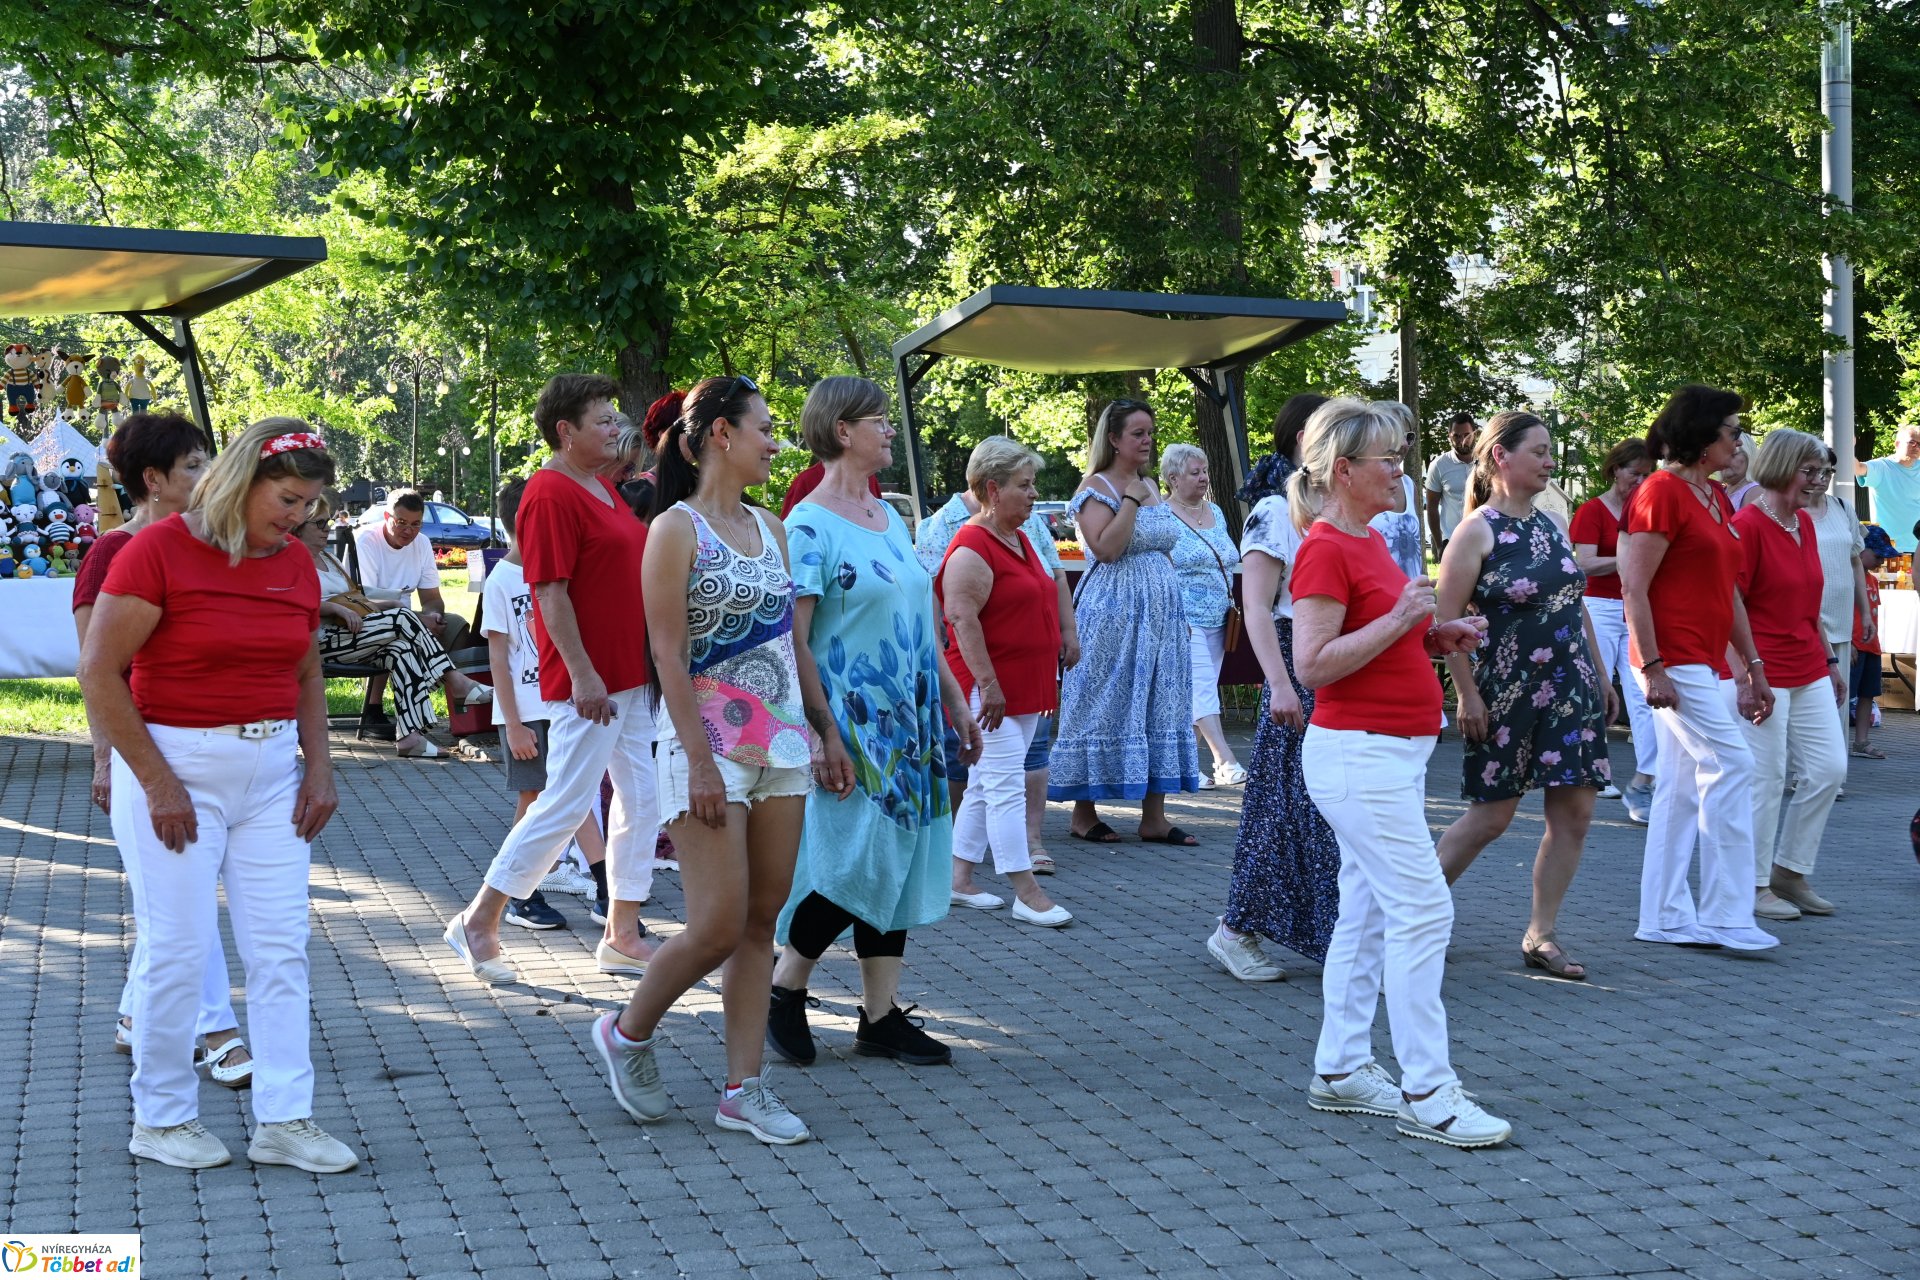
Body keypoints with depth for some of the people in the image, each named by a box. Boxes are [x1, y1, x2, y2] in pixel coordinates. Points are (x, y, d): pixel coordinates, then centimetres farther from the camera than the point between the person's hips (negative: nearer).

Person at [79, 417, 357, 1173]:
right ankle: (161, 1118, 16)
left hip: (270, 770, 6)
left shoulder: (296, 565, 6)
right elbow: (99, 672, -13)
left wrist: (319, 767, 4)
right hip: (174, 768, -6)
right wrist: (157, 782, -15)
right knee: (179, 948, -1)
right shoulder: (158, 551, -12)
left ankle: (284, 1119, 9)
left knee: (281, 948, 3)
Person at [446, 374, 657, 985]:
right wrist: (582, 673, -23)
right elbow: (551, 593, -20)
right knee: (566, 802, -6)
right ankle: (479, 922, 4)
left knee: (639, 801, 10)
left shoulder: (603, 488, 15)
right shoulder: (551, 495, -15)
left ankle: (622, 935, 17)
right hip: (590, 681, -10)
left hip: (629, 676, 10)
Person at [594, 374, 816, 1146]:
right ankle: (628, 1033, 17)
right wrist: (700, 762, -18)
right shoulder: (677, 529, -8)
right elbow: (668, 654, -13)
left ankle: (743, 1088, 12)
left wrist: (828, 732, 12)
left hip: (782, 746, 7)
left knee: (761, 923, 6)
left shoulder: (770, 529, 13)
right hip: (712, 747, -7)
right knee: (718, 928, -7)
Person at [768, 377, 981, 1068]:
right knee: (856, 861, -12)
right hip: (852, 725, -8)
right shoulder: (809, 526, -11)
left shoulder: (890, 517, 13)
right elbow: (792, 641, -16)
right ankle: (783, 988, 8)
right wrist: (827, 734, -20)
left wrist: (954, 696, 17)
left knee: (899, 863, 7)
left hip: (907, 723, 8)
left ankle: (880, 1017, 14)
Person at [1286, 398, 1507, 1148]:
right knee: (1423, 910, -11)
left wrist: (1438, 636, 8)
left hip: (1395, 752, 10)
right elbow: (1312, 664, -21)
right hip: (1358, 754, -10)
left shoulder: (1370, 542, 14)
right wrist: (1400, 619, -23)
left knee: (1367, 911, 13)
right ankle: (1427, 1094, -7)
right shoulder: (1325, 550, -15)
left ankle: (1341, 1071, 20)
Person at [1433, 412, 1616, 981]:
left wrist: (1600, 674, 16)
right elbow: (1446, 617, -13)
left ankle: (1541, 934, 11)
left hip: (1570, 687, 6)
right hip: (1506, 692, -6)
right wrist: (1468, 694, -15)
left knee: (1574, 813, 1)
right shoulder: (1477, 531, -10)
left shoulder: (1553, 524, 10)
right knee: (1492, 815, 0)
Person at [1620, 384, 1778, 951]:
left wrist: (1753, 665, 18)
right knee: (1732, 766, -12)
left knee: (1681, 786, 9)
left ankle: (1665, 918, 14)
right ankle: (1725, 916, -7)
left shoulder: (1717, 497, 17)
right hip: (1675, 660, -9)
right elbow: (1633, 586, -16)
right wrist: (1652, 667, -20)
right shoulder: (1662, 491, -11)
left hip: (1709, 663, 9)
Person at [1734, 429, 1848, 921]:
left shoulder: (1805, 524, 12)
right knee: (1766, 779, -3)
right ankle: (1754, 885, 10)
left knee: (1829, 769, 7)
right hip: (1763, 673, -9)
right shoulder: (1747, 524, -13)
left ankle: (1789, 871, 20)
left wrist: (1831, 659, 21)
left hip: (1809, 672, 9)